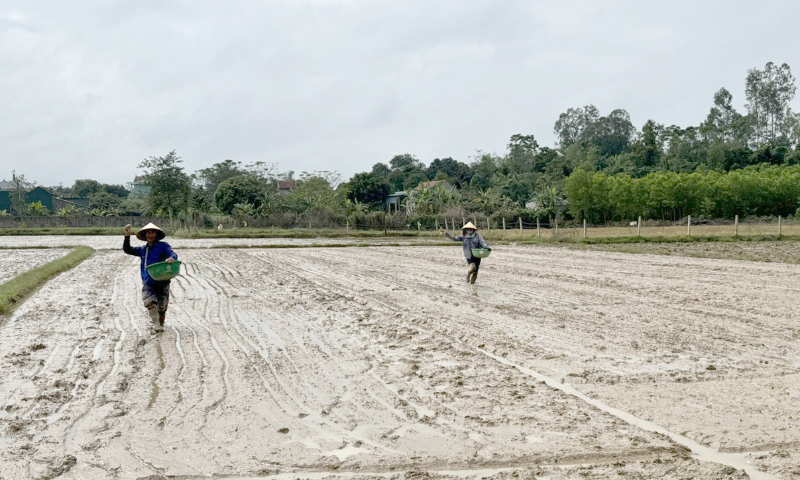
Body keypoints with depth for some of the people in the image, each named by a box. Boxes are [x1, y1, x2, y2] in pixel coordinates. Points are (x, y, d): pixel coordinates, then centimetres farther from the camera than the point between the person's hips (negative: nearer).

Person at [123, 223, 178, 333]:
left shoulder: (163, 246, 1)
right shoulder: (143, 250, 17)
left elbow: (173, 254, -13)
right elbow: (127, 250, 20)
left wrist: (172, 258, -38)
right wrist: (127, 236, 5)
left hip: (162, 282, -3)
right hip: (148, 283, 3)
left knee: (162, 307, 5)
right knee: (150, 302, -23)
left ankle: (160, 325, 29)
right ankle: (156, 325, -20)